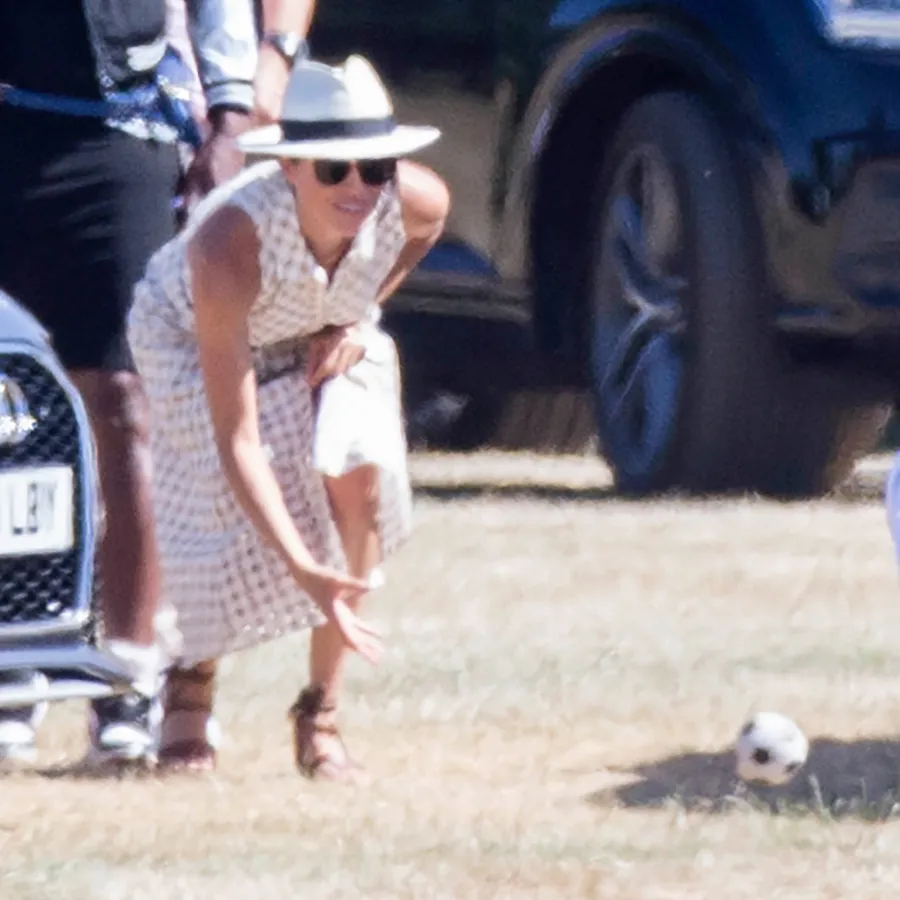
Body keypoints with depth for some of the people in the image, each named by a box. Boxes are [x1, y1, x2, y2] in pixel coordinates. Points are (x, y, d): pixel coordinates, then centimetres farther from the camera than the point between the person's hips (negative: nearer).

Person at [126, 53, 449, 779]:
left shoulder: (414, 201, -32)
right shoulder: (229, 244, -43)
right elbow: (236, 440, -42)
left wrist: (359, 317, -11)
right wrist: (301, 569, -49)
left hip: (322, 340, 3)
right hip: (192, 336, -3)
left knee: (357, 472, -22)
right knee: (229, 512, -16)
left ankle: (322, 713, -7)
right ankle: (194, 678, 19)